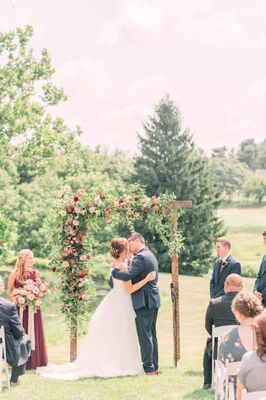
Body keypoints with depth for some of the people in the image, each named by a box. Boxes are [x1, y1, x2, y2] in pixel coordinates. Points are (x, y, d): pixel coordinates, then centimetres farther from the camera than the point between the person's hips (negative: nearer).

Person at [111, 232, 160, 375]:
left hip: (144, 301, -10)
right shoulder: (150, 255, 17)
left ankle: (148, 368, -4)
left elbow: (127, 275, -26)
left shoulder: (141, 257, -16)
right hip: (153, 300, 10)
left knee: (144, 335, -6)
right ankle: (154, 366, 19)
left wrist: (113, 271, -10)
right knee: (151, 334, 14)